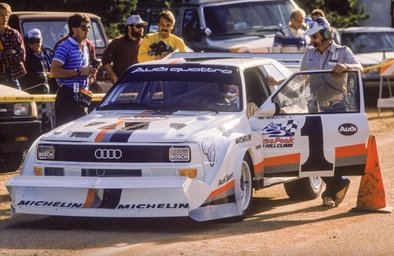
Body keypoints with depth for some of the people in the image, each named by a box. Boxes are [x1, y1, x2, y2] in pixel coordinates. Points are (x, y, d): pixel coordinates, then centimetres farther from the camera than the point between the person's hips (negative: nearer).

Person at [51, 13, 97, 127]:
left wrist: (89, 72, 10)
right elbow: (54, 71, -20)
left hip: (81, 96, 8)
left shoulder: (85, 47, 18)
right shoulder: (65, 47, -9)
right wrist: (79, 72, -21)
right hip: (68, 96, -8)